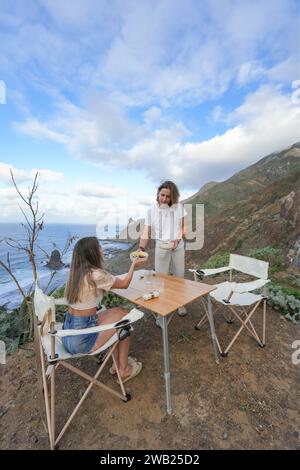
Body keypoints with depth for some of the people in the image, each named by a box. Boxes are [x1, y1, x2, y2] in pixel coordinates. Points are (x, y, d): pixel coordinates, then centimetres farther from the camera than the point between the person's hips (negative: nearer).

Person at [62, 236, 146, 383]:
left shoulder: (76, 272, 1)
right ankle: (123, 370, 28)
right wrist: (133, 265, 9)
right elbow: (124, 284, -7)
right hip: (81, 340, -7)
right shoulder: (95, 274, -24)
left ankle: (117, 362, 32)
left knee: (119, 312, 17)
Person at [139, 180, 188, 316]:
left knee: (179, 276, 14)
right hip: (161, 247, -1)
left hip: (178, 246, 1)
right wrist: (141, 249, -19)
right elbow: (146, 232, -8)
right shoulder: (151, 210, -9)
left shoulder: (179, 207, -7)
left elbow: (185, 226, 2)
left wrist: (178, 238, -12)